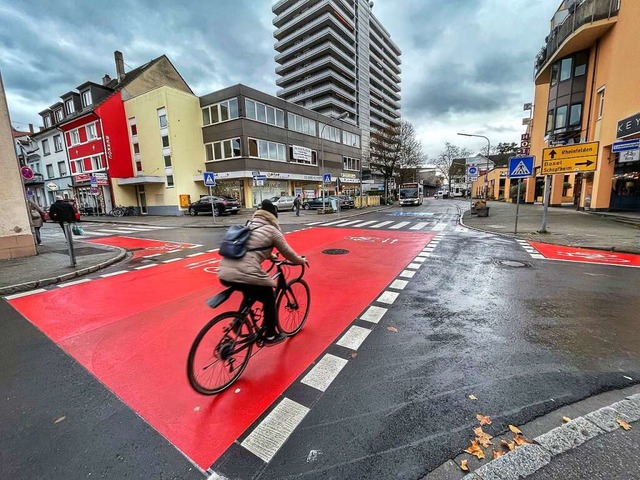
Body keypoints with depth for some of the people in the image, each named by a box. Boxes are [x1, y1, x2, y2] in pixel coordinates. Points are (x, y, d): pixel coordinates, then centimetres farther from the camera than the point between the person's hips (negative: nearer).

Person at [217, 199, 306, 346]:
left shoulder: (248, 226, 23)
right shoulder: (272, 230, 4)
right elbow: (287, 252, 12)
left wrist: (269, 256, 50)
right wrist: (301, 261, 29)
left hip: (224, 273, 7)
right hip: (245, 275, -7)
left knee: (251, 294, 34)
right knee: (269, 299, 18)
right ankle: (270, 336, 30)